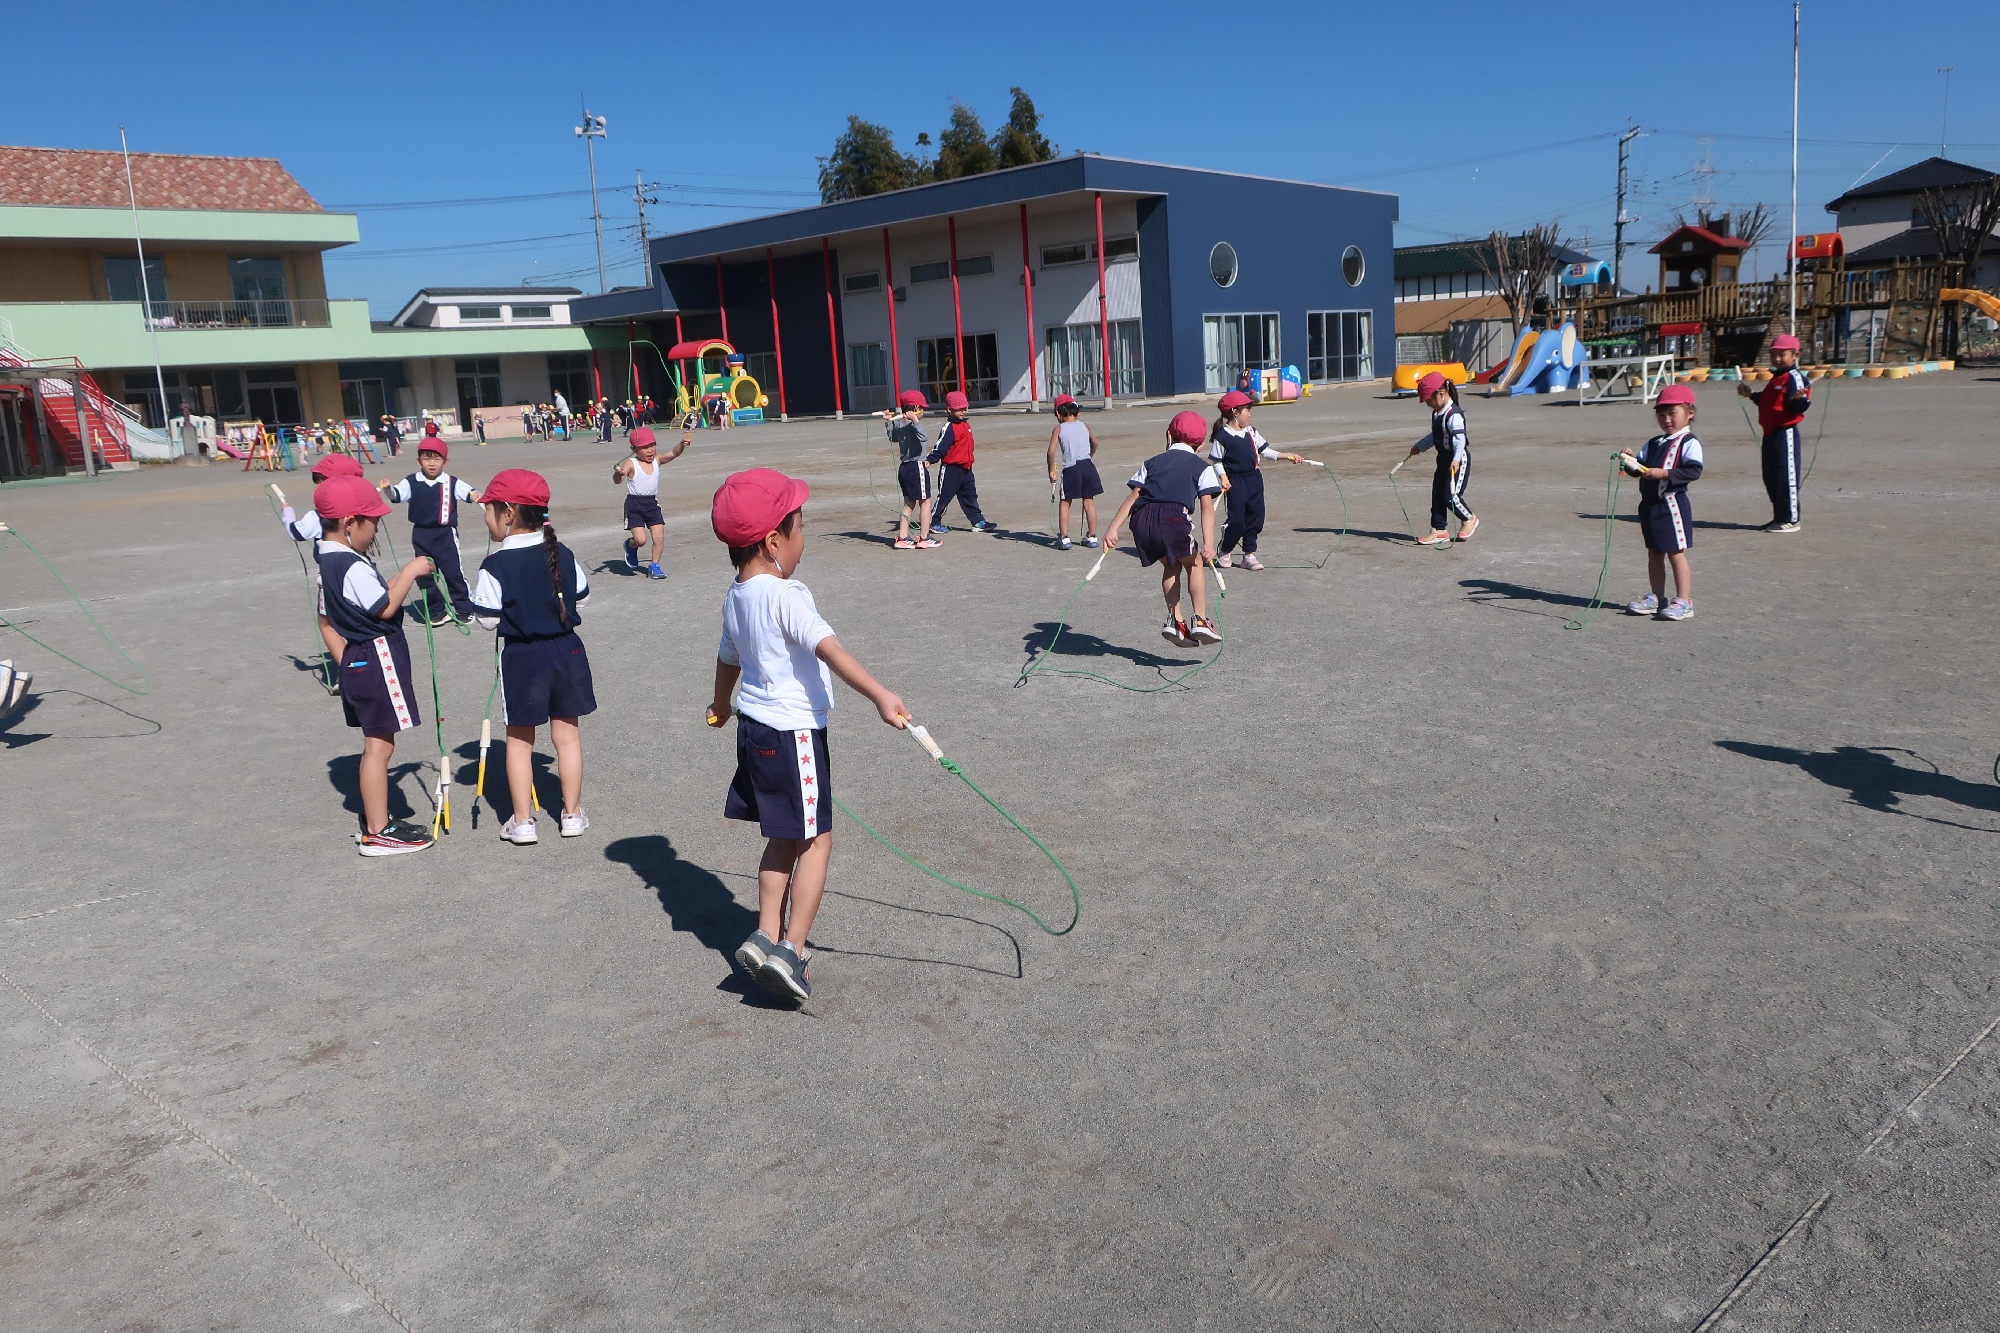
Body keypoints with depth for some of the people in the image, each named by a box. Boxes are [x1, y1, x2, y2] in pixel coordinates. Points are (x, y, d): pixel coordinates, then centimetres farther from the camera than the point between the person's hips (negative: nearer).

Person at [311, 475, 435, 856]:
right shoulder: (354, 567, -20)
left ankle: (375, 820, 26)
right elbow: (386, 608, -21)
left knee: (375, 745, 17)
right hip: (378, 658, -10)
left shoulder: (328, 561, 12)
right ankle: (378, 834, 0)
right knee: (379, 746, -5)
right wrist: (410, 571, -13)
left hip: (356, 660, 10)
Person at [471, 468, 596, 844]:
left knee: (519, 739, 10)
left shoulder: (495, 566, -16)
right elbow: (580, 598, 7)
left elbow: (488, 619, -13)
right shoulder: (561, 554, -2)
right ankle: (572, 814, 20)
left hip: (521, 657, -4)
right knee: (566, 733, 13)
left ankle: (522, 821, 15)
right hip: (565, 650, 4)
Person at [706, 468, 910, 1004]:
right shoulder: (784, 595, -20)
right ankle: (791, 950, -1)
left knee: (784, 839, 18)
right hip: (793, 733, -9)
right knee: (816, 840, 1)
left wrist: (721, 703, 42)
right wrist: (880, 696, -44)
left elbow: (728, 657, 24)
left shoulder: (735, 595, 7)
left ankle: (769, 936, 20)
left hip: (755, 726, 9)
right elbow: (829, 649, -34)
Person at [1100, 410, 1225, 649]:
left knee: (1171, 566, 25)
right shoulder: (1202, 466, 19)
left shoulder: (1152, 462, 27)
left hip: (1142, 520, 4)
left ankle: (1175, 620, 14)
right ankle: (1200, 620, 6)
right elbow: (1207, 507, 5)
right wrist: (1208, 543, -3)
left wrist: (1113, 529, 10)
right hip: (1172, 518, -4)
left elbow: (1133, 497, 16)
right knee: (1194, 564, 18)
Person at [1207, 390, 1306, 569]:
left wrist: (1287, 456, 7)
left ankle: (1249, 554, 17)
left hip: (1254, 479, 7)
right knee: (1236, 521, -6)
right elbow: (1216, 461, -8)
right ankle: (1224, 553, 15)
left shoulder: (1251, 432, 10)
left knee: (1255, 516, 7)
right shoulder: (1222, 437, -11)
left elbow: (1265, 451, 14)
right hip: (1236, 482, -7)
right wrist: (1223, 478, -20)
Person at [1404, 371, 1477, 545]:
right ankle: (1438, 530, 13)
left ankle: (1469, 519, 17)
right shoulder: (1436, 413, 9)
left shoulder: (1453, 415, -22)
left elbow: (1460, 439, -31)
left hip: (1458, 460, -10)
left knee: (1451, 496, -9)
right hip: (1443, 458, 10)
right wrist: (1419, 447, 29)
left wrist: (1456, 459, -44)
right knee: (1437, 495, 7)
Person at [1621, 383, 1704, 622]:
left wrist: (1664, 473, -26)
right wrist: (1629, 462, -9)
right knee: (1654, 553, 14)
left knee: (1676, 553, -5)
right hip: (1650, 504, 8)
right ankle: (1656, 598, 23)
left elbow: (1693, 470, -19)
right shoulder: (1653, 444, 16)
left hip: (1672, 503, -8)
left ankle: (1684, 601, 0)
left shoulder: (1689, 442, -8)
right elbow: (1640, 466, 11)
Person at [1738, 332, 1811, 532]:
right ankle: (1780, 517, 22)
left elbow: (1798, 407, -22)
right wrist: (1751, 394, 27)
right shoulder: (1776, 378, 17)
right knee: (1771, 478, 14)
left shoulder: (1795, 377, -12)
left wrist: (1799, 399, -42)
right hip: (1771, 434, 10)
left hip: (1785, 434, -10)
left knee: (1787, 477, -5)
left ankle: (1791, 519, 1)